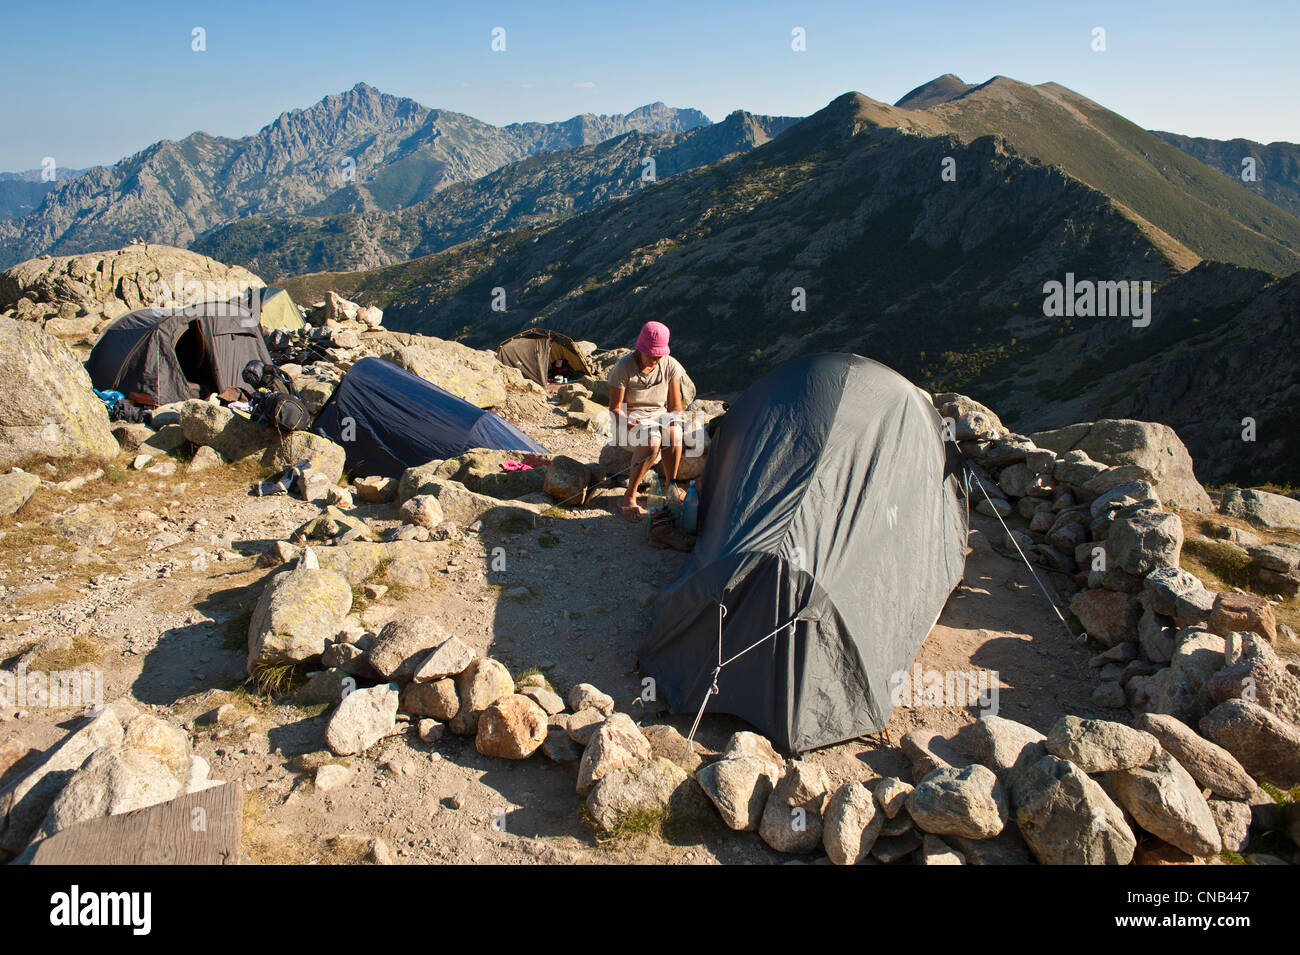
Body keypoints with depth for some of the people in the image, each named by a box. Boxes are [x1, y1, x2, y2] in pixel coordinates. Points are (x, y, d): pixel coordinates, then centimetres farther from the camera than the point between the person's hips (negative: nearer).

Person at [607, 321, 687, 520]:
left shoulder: (670, 365, -5)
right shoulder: (623, 367, -16)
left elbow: (675, 406, 4)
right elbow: (615, 409, -12)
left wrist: (677, 435, -11)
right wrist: (626, 423, -33)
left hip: (659, 415, 3)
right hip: (631, 420, -3)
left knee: (672, 430, -35)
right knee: (652, 440, -37)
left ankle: (671, 488, -23)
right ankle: (629, 498, -27)